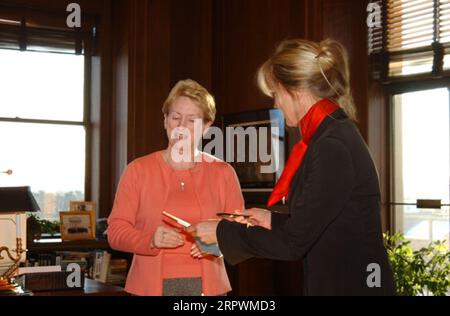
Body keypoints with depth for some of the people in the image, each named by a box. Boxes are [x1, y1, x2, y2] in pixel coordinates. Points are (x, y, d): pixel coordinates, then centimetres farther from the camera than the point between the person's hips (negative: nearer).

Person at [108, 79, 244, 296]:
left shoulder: (223, 173, 5)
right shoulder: (138, 170, 3)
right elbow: (116, 231, -2)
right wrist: (151, 240, -20)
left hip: (207, 286, 1)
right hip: (151, 286, -1)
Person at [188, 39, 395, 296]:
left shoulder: (333, 146, -21)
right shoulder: (334, 135, 9)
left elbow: (293, 242, -19)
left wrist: (223, 232, -10)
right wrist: (273, 220, 16)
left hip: (352, 285, -9)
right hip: (335, 282, 9)